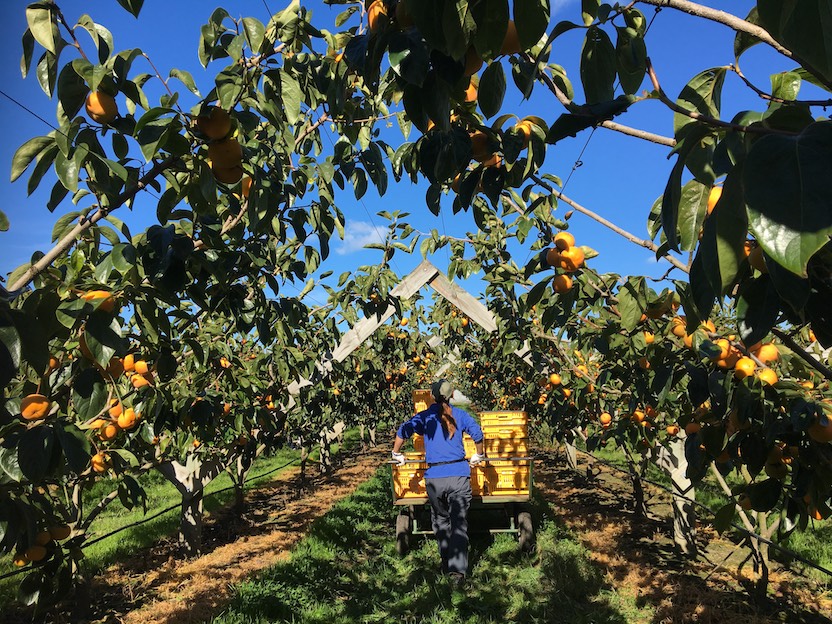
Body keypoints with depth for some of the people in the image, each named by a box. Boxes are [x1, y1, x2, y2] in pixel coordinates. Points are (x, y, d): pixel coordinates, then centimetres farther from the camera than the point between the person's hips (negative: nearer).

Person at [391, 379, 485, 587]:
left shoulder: (425, 416, 4)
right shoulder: (460, 414, 5)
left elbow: (403, 431, -5)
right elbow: (478, 434, 2)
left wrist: (396, 454, 10)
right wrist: (478, 456, 20)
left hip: (434, 478, 1)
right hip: (459, 475, -1)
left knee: (440, 520, 21)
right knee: (459, 523, 3)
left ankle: (447, 563, 30)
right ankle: (457, 570, -6)